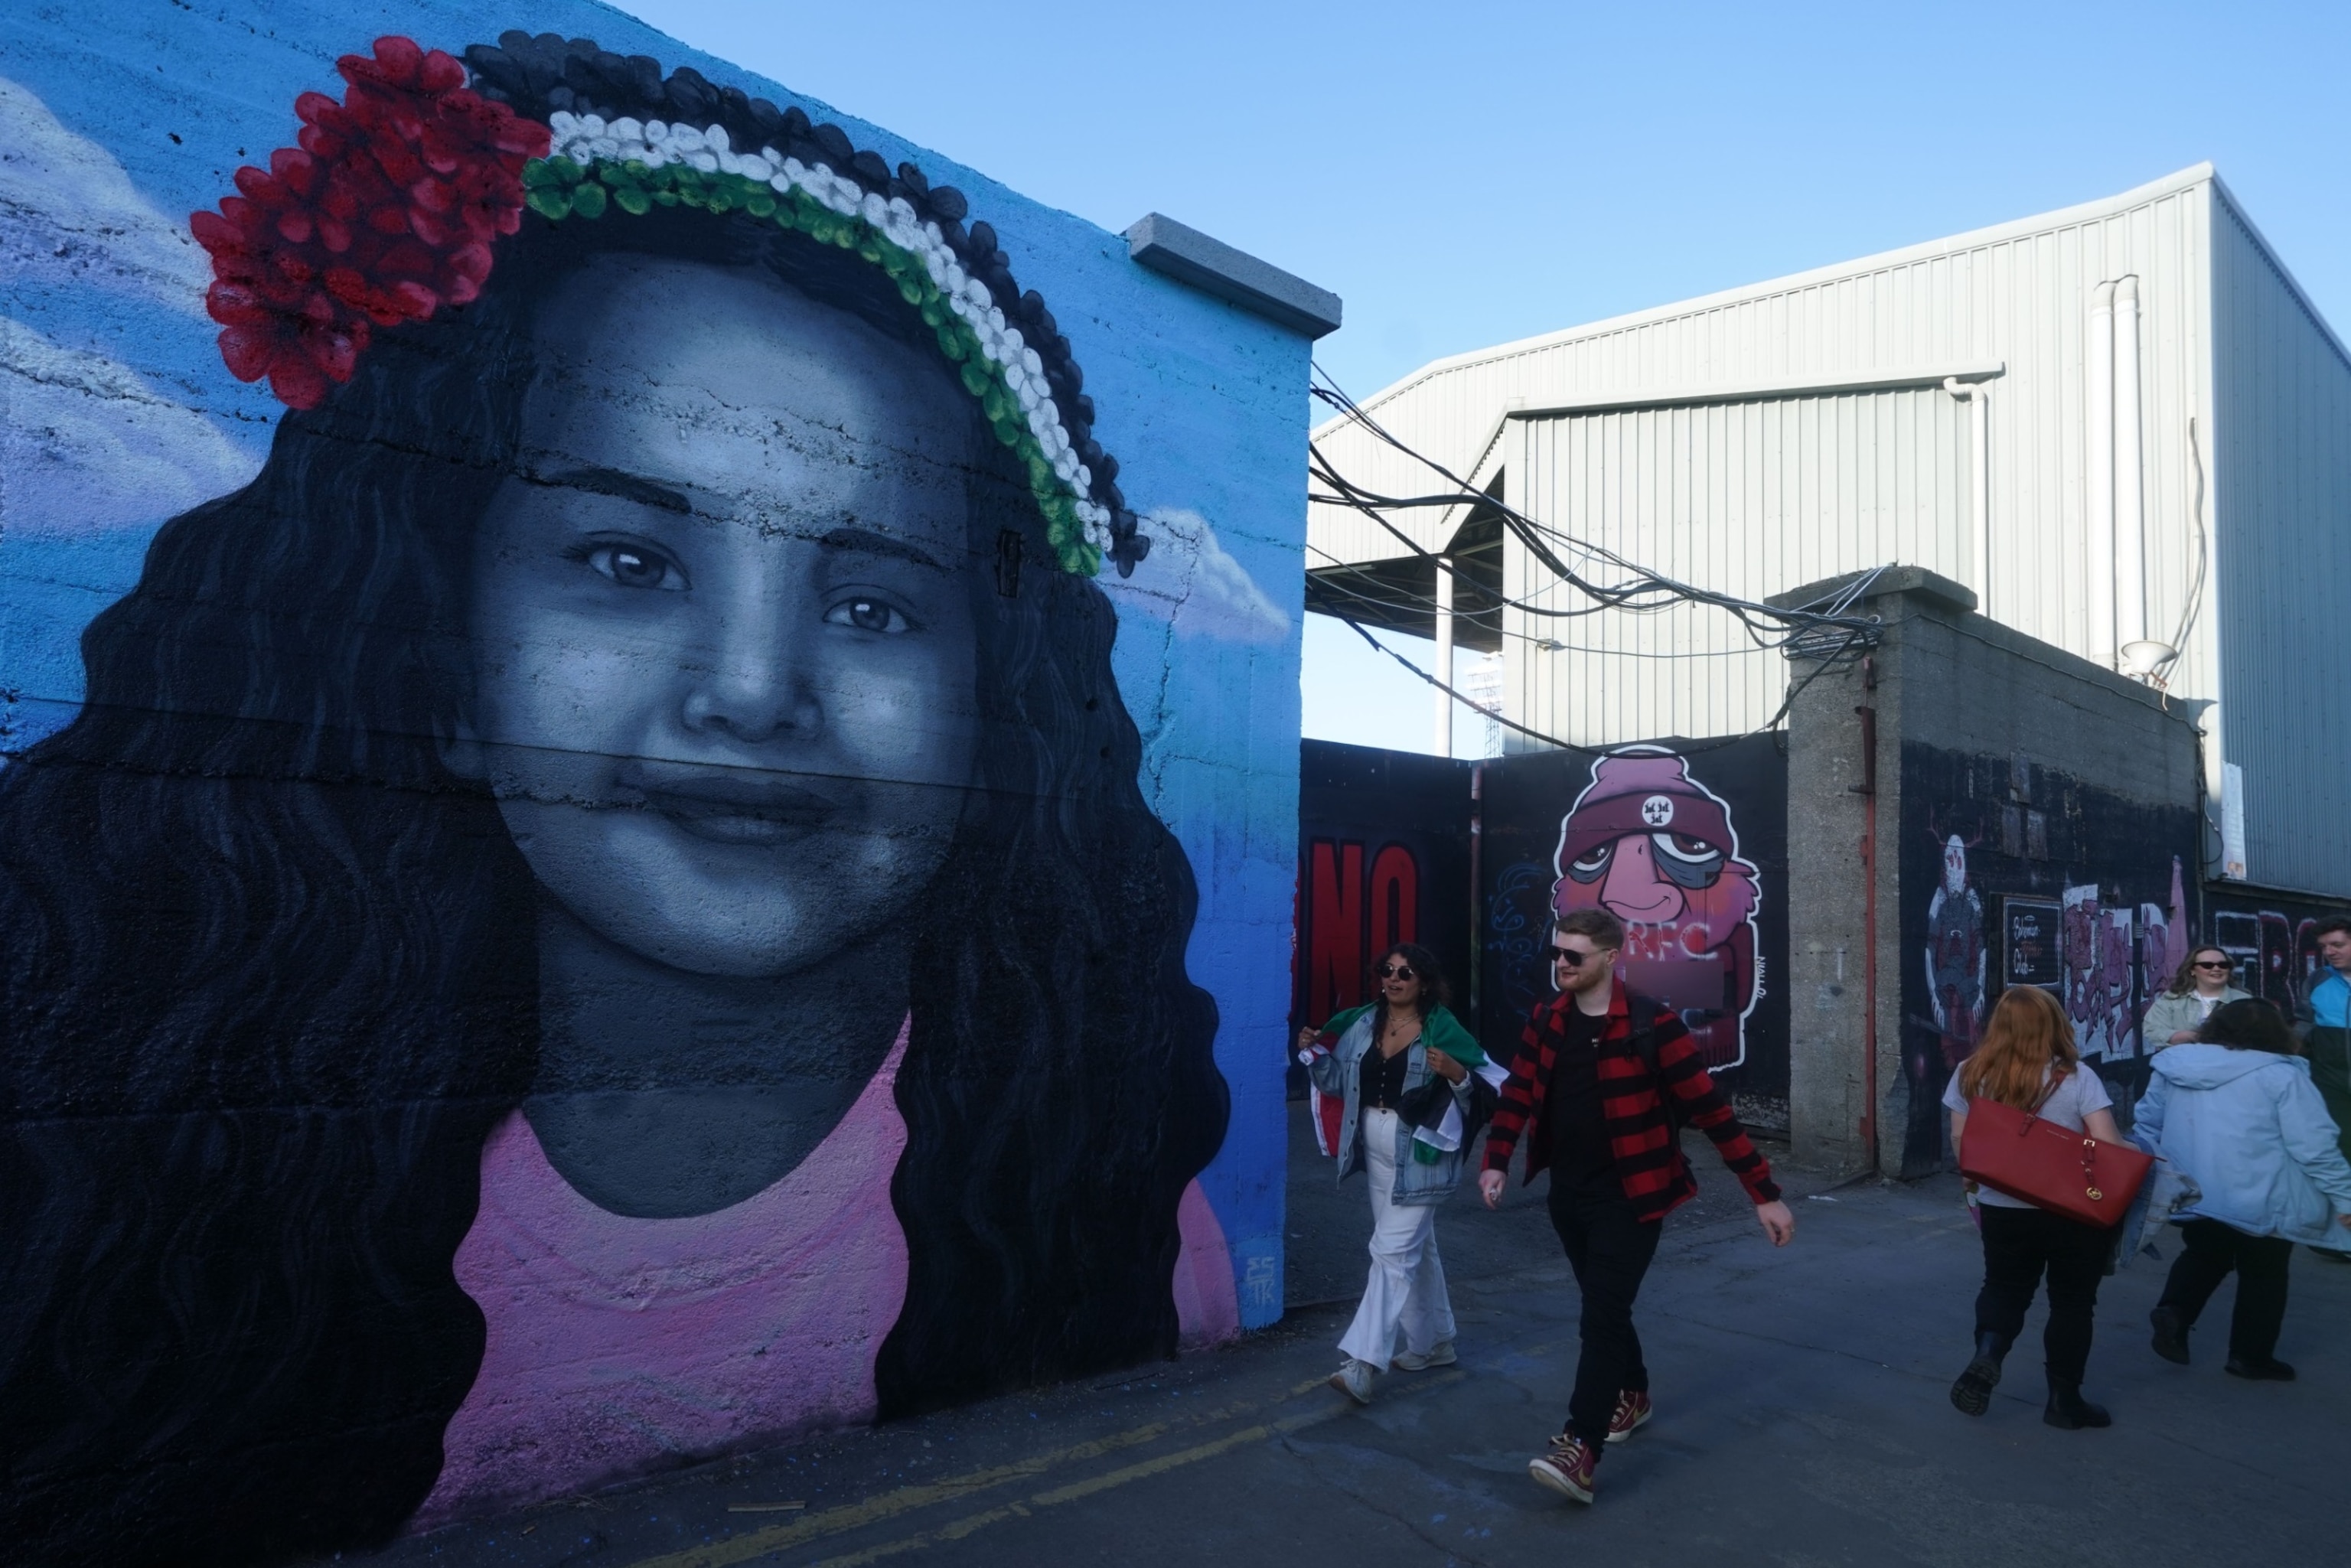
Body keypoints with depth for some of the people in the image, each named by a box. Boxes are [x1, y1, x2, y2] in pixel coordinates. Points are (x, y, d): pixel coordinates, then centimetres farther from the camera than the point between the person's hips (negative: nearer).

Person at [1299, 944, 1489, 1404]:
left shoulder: (1443, 1028, -11)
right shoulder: (1362, 1023, 5)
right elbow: (1341, 1083, 9)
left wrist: (1457, 1075, -32)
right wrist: (1315, 1055, -6)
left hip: (1419, 1155, -7)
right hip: (1376, 1150, 7)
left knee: (1392, 1251, -10)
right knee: (1414, 1248, 19)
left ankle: (1363, 1361, -10)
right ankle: (1434, 1342, 34)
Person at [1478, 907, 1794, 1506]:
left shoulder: (1651, 1025, -16)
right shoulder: (1547, 1020, 1)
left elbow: (1710, 1109, -14)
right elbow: (1518, 1093, 3)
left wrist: (1764, 1194, -13)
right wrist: (1497, 1162, -12)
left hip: (1629, 1197, -5)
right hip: (1567, 1193, 6)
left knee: (1602, 1314, -10)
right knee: (1604, 1306, 20)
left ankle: (1580, 1449, -7)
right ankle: (1633, 1395, 43)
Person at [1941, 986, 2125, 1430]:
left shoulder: (1971, 1075, -6)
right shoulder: (2076, 1078, -15)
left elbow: (1960, 1142, 1)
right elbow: (2109, 1147, -17)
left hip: (2002, 1208, 2)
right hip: (2075, 1211, -2)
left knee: (2004, 1288, 19)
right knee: (2072, 1300, 15)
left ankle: (1986, 1356, -5)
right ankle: (2064, 1398, 24)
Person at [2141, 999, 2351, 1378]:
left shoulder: (2173, 1068, 2)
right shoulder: (2281, 1076, -13)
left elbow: (2146, 1125, 11)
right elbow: (2317, 1147, -14)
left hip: (2191, 1194, 4)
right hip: (2261, 1202, -4)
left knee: (2203, 1256, 23)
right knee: (2263, 1276, 14)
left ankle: (2173, 1310, 2)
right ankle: (2251, 1355, 23)